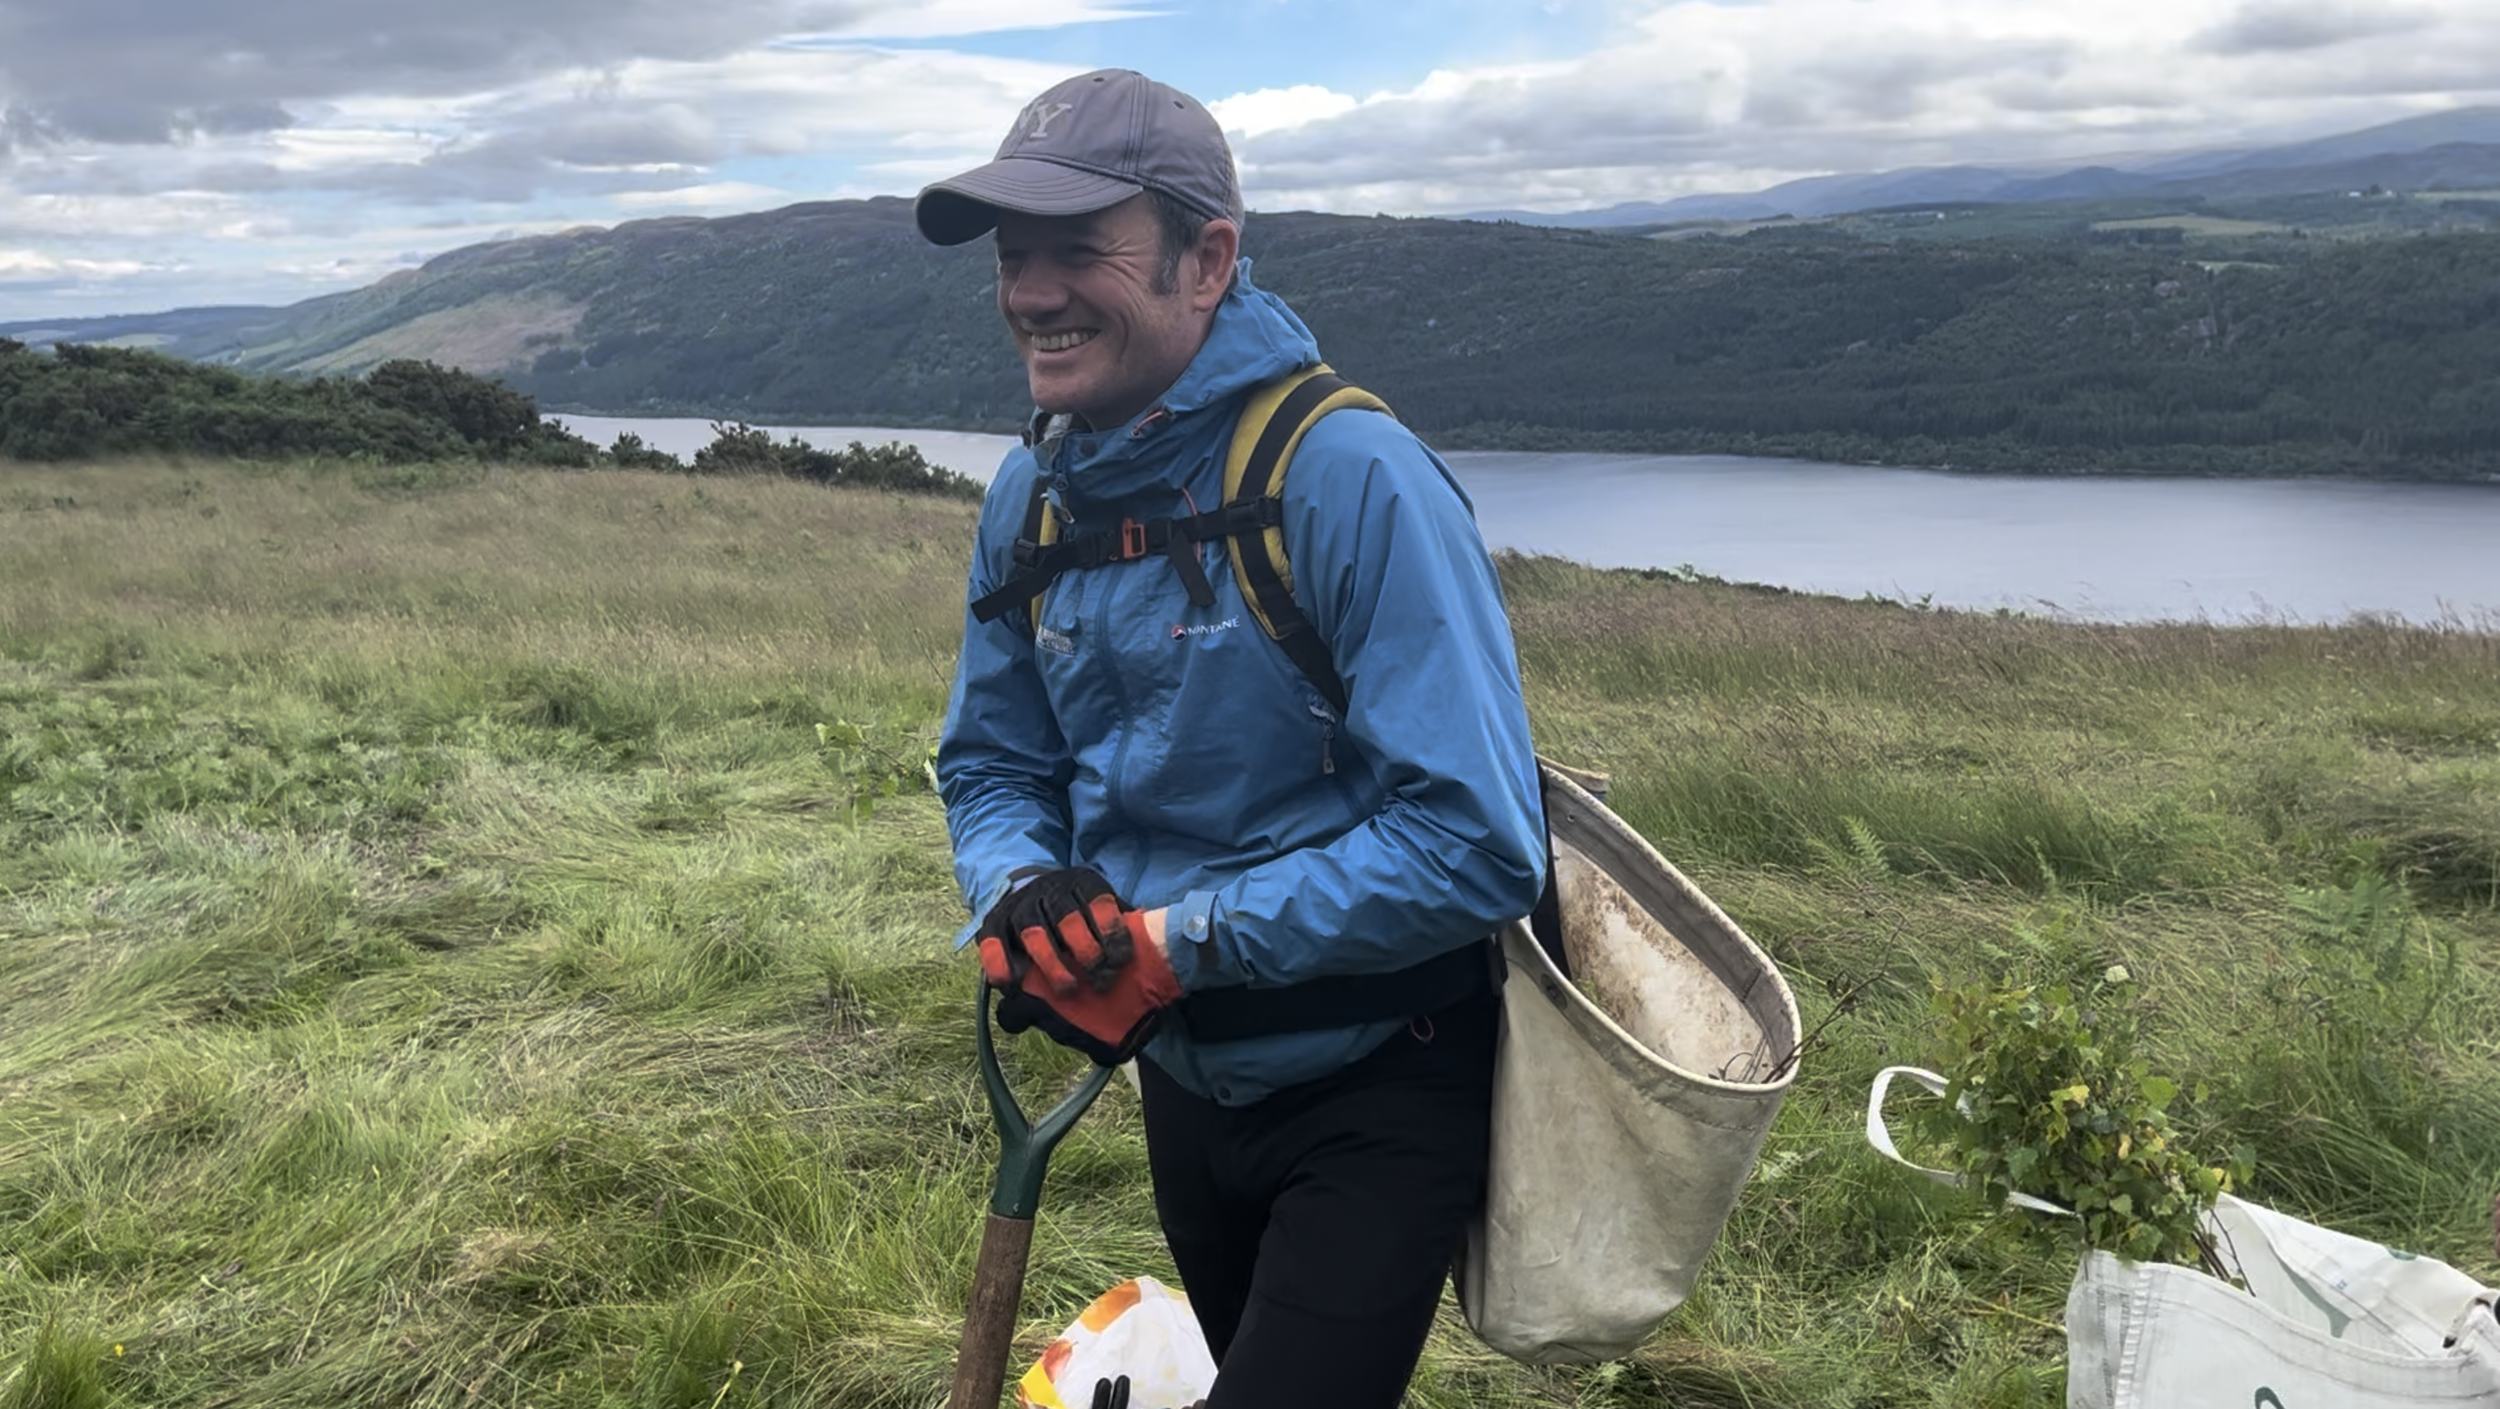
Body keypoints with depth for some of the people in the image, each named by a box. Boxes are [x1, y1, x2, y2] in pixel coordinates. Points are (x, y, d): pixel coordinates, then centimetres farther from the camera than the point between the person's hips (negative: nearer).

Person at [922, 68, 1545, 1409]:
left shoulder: (1351, 478, -26)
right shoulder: (1032, 494, -4)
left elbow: (1475, 843, -29)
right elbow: (993, 768, 6)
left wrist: (1184, 939, -26)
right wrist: (1022, 899, -17)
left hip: (1375, 1096, -6)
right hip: (1187, 1079, 7)